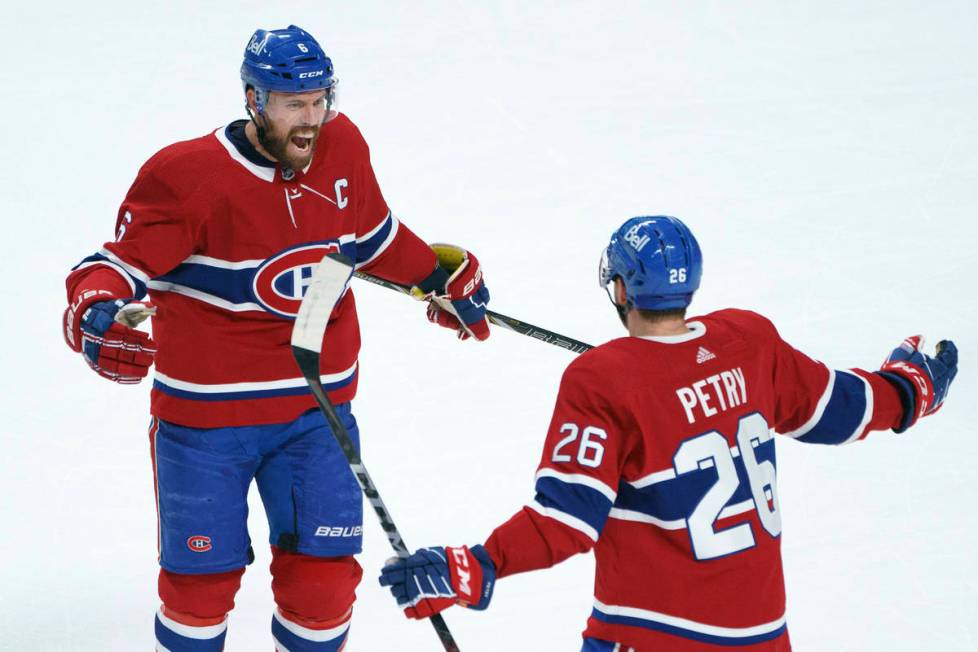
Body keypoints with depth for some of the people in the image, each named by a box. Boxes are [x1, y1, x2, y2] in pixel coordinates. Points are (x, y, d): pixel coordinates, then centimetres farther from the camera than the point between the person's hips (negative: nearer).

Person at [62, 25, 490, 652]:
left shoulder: (343, 148, -3)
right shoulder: (189, 176, -19)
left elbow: (373, 234, 17)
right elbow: (124, 263, -16)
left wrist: (441, 275, 25)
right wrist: (96, 312, -37)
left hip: (317, 406, 4)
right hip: (205, 414, -4)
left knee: (323, 567, 3)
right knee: (201, 576, 6)